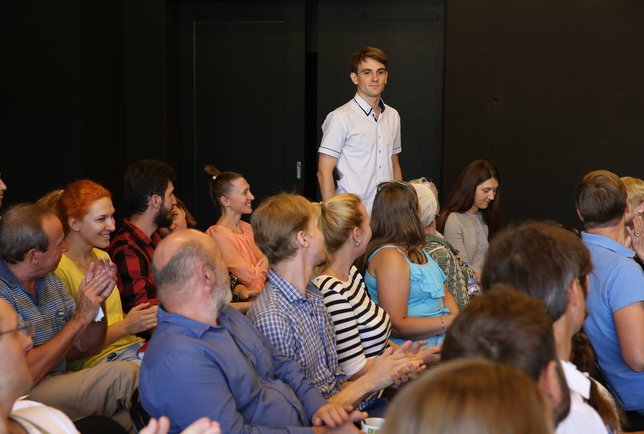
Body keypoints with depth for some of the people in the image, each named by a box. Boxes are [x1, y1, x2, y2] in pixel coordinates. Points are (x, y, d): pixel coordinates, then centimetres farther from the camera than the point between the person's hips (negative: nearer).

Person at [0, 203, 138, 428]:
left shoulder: (50, 281, 10)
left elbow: (89, 347, 15)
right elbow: (25, 374, -21)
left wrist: (98, 300, -4)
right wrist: (80, 318, -16)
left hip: (62, 386, 8)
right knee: (124, 374, -23)